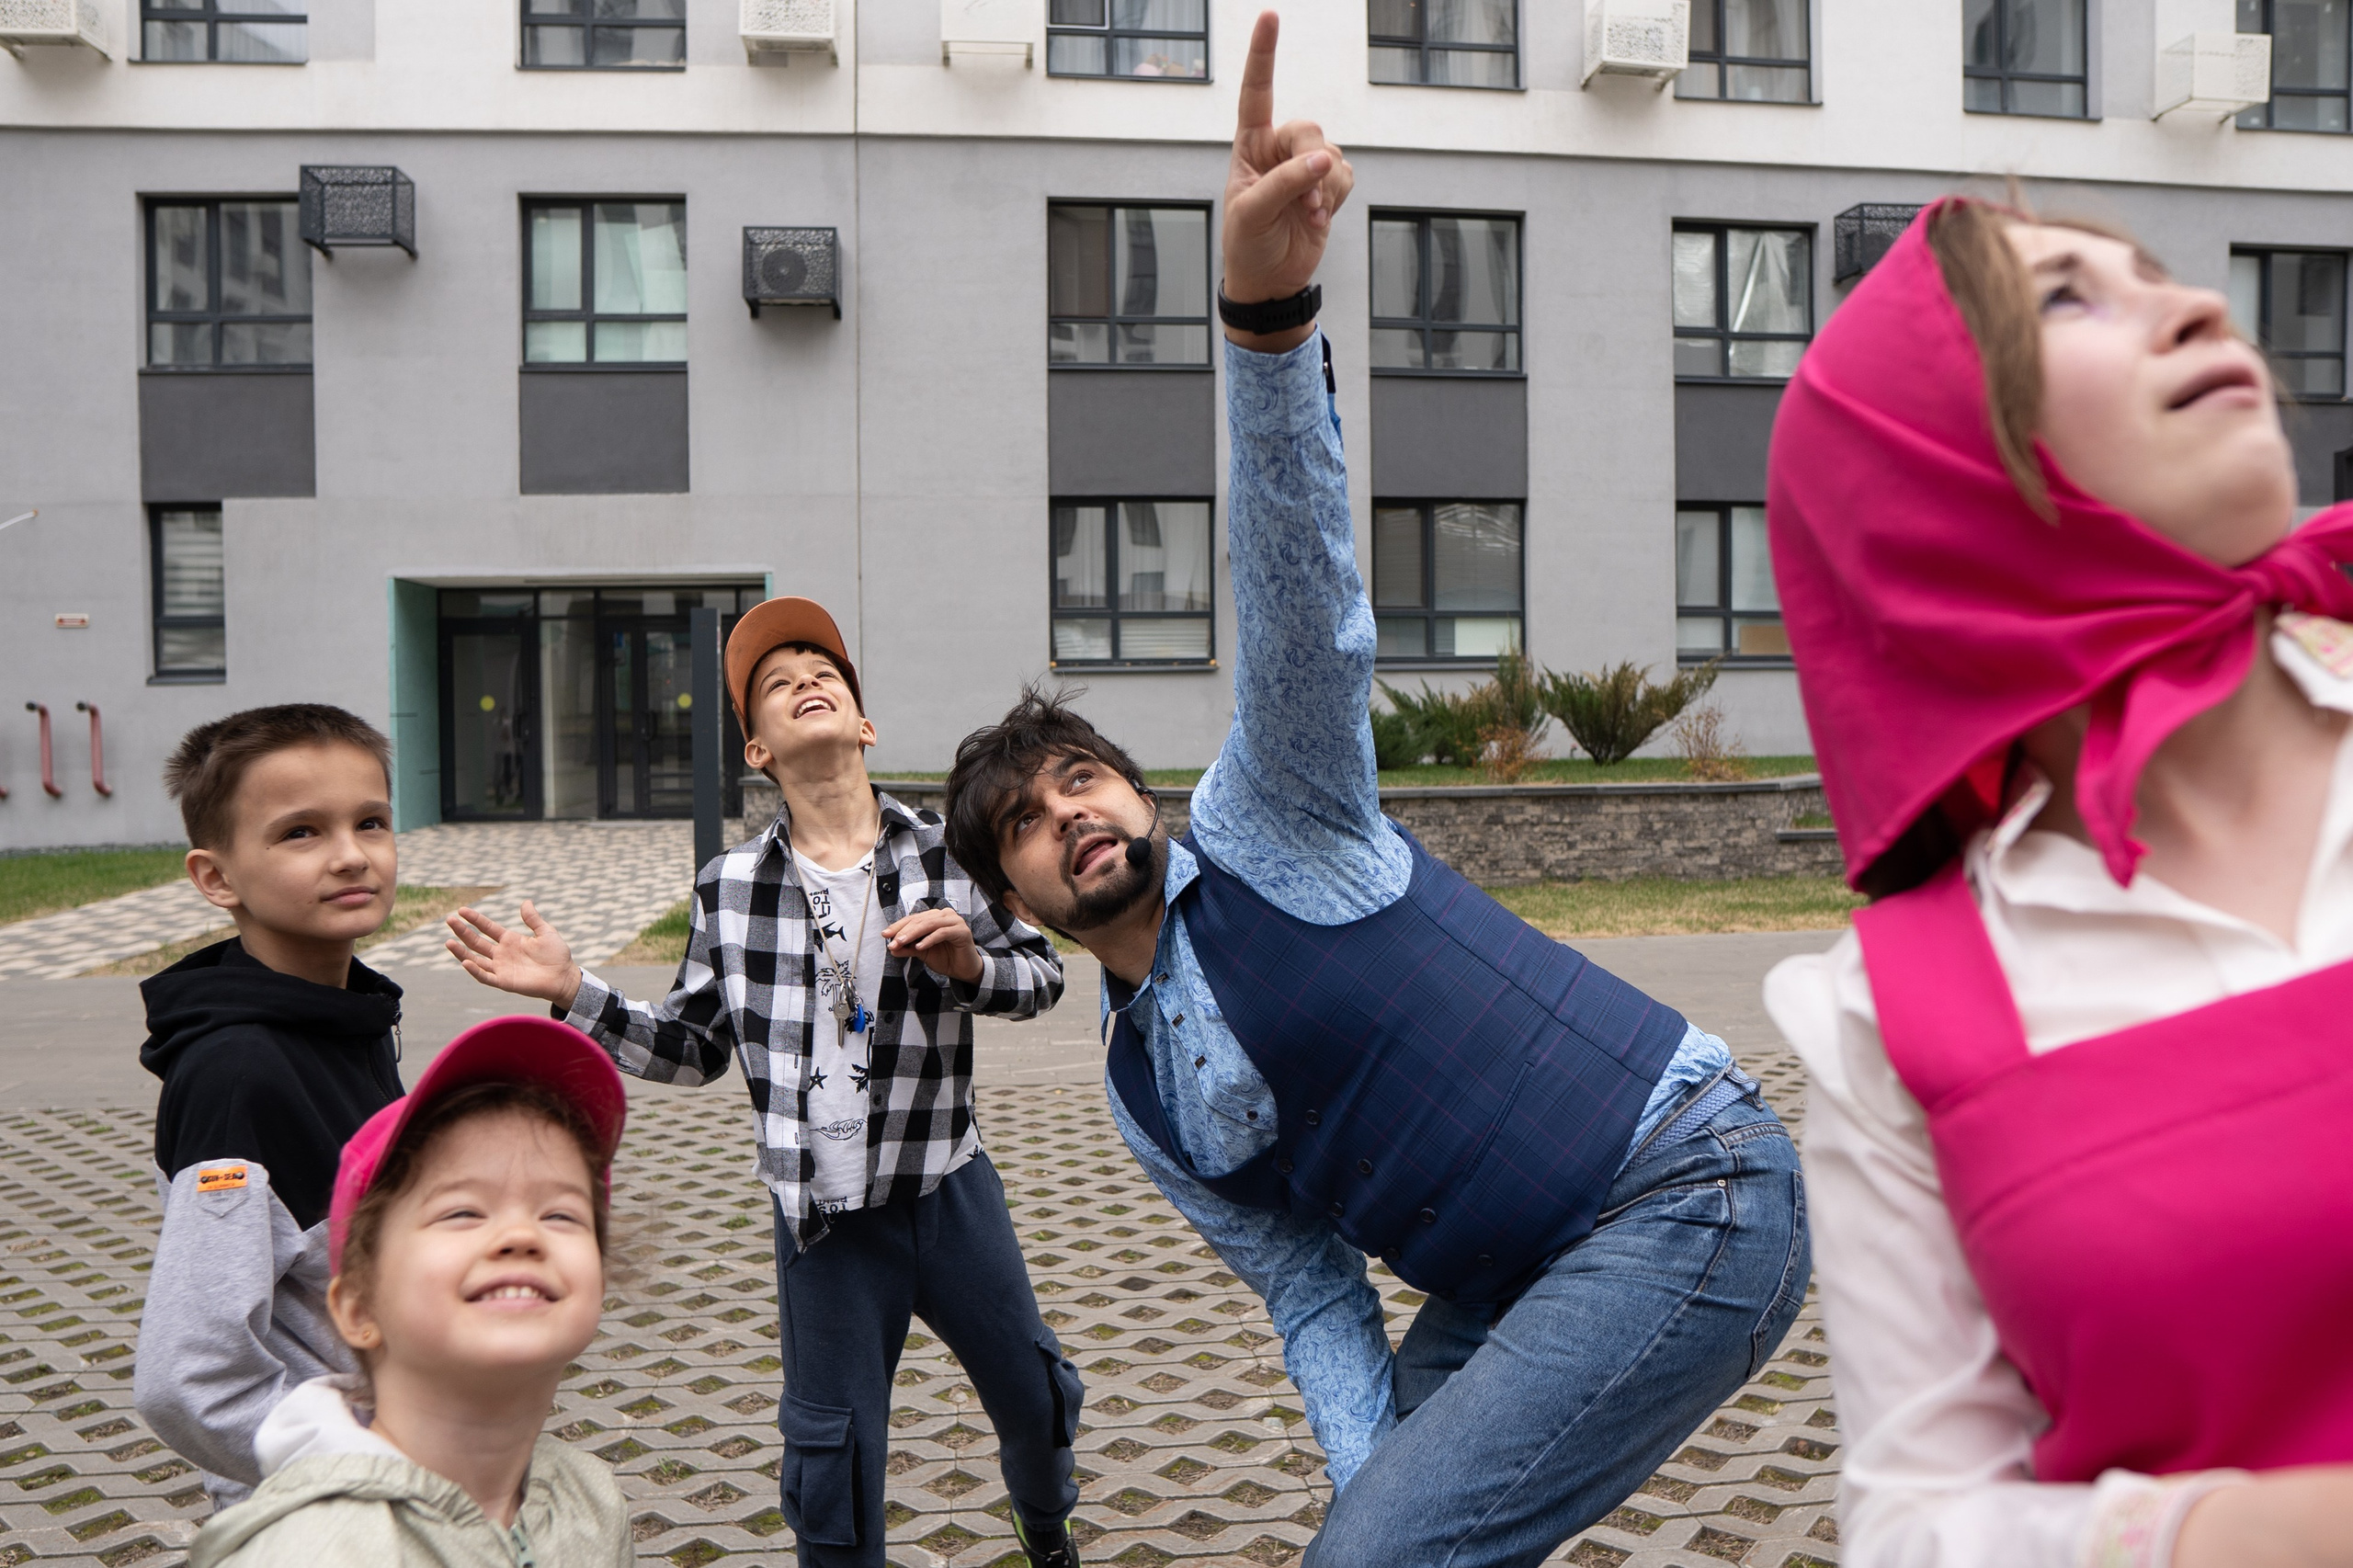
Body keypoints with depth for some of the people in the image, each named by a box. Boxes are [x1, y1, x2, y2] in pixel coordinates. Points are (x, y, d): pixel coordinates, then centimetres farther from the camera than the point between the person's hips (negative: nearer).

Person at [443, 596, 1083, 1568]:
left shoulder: (947, 854, -7)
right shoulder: (730, 890, -4)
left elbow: (1043, 974, 0)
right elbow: (691, 1049, 4)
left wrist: (970, 963, -20)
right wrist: (572, 992, -6)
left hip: (949, 1193, 1)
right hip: (823, 1221, 0)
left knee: (1033, 1395, 18)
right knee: (830, 1461, 11)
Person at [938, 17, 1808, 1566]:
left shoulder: (1267, 814, -7)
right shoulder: (1146, 1100, 10)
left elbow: (1298, 591, -24)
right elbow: (1313, 1298, 11)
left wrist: (1268, 310, -39)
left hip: (1694, 1194, -8)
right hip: (1517, 1284, 8)